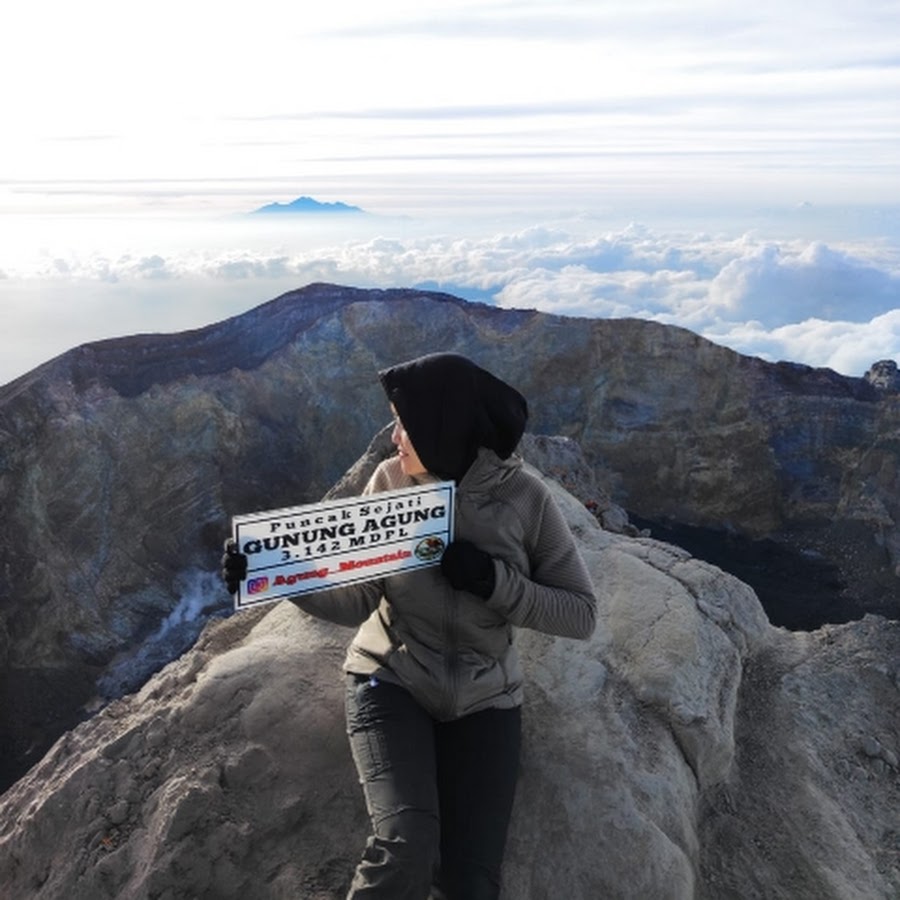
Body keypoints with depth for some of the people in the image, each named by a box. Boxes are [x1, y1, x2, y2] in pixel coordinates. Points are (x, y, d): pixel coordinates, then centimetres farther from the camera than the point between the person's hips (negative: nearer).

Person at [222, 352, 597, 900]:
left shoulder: (525, 498, -11)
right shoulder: (391, 481, -7)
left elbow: (582, 614, -9)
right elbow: (356, 601, -8)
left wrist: (491, 580, -22)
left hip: (484, 699, 1)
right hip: (392, 684, 0)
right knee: (404, 852, -23)